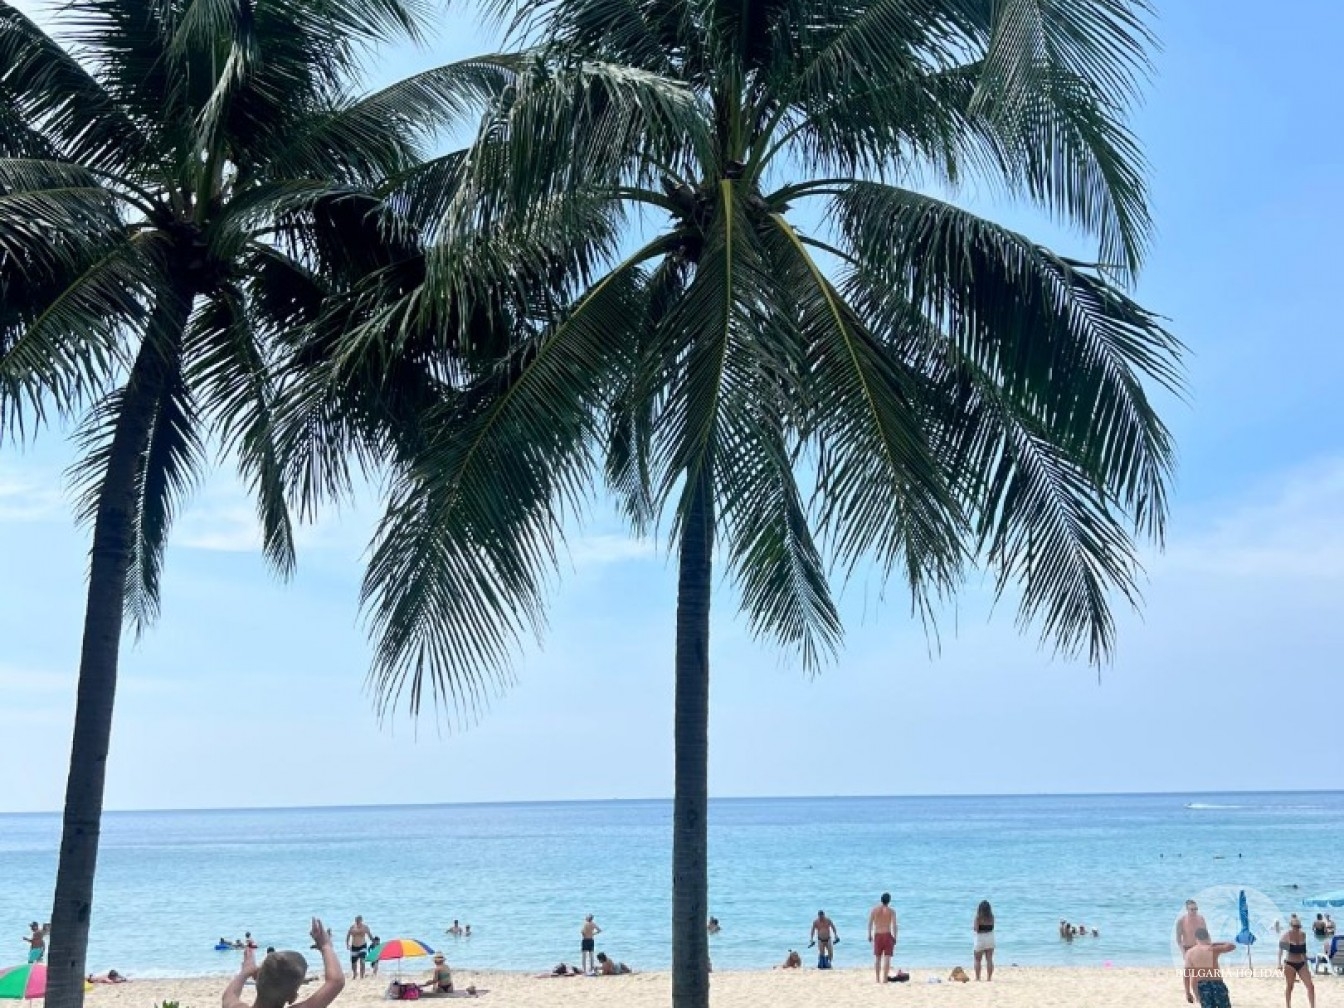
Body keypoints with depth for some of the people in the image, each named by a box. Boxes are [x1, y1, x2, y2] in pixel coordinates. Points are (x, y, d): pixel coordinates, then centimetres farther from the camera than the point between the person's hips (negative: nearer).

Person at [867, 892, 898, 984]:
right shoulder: (891, 911, -3)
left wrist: (869, 935, 8)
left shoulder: (873, 910, 2)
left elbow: (870, 923, 0)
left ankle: (878, 978, 14)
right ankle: (884, 978, -7)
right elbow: (894, 925, -9)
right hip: (887, 935, -2)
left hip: (877, 935, 2)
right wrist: (895, 937, -3)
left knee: (877, 957, 12)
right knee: (886, 957, -1)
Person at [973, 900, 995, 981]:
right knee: (989, 960, 6)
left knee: (977, 960, 7)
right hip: (990, 937, 3)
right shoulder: (991, 917, -1)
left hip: (980, 939, -3)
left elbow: (976, 929, -15)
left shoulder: (978, 917, -12)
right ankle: (989, 978, 4)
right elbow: (992, 927, 10)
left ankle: (977, 978, 4)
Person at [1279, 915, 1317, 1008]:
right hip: (1289, 964, -5)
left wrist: (1306, 962, 18)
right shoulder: (1286, 935, -11)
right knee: (1289, 987, 5)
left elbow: (1303, 950, 15)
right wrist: (1280, 963, -11)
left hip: (1301, 964, 5)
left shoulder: (1303, 934, 3)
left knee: (1311, 986, -2)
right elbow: (1280, 949, -6)